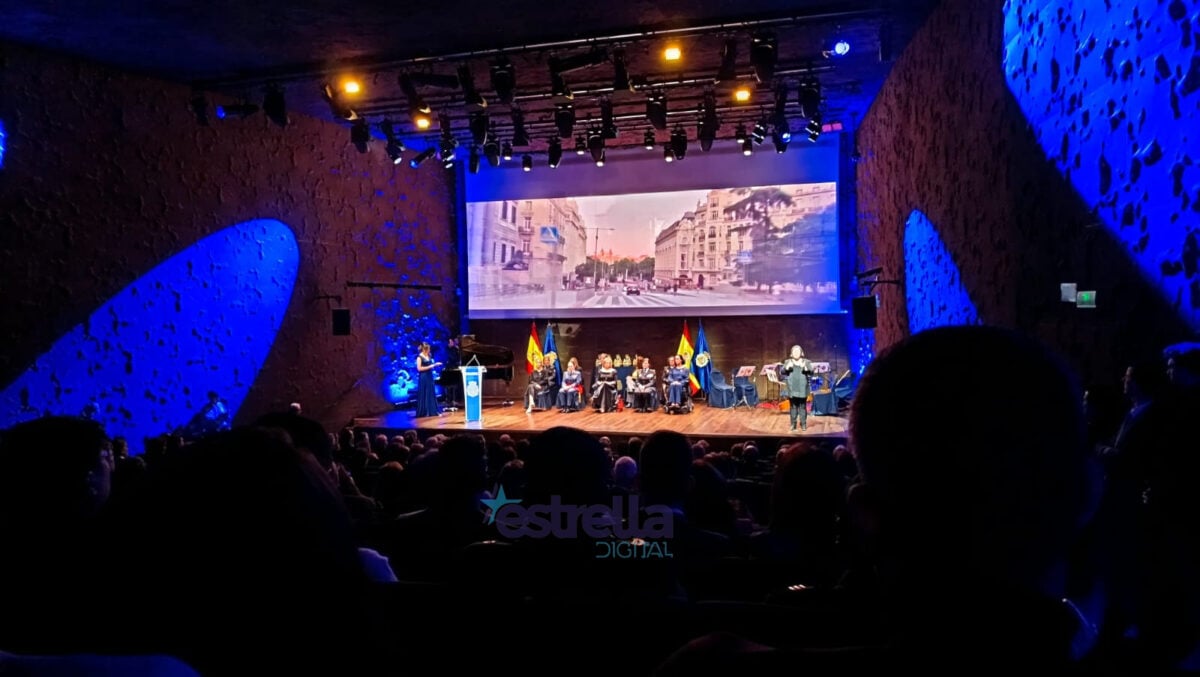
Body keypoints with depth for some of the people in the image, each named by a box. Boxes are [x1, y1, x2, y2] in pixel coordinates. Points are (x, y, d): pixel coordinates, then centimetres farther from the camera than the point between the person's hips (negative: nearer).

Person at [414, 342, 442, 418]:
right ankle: (422, 413, 5)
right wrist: (429, 367, -18)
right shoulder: (419, 357, -11)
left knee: (431, 394, 6)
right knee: (423, 395, -1)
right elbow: (419, 368, -17)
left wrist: (435, 364, 2)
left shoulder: (429, 356, 10)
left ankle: (432, 411, 10)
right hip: (423, 378, -7)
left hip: (429, 376, 7)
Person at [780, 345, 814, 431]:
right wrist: (787, 367, -26)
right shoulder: (787, 362, 7)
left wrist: (806, 368, -32)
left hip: (802, 389, -1)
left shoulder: (806, 362, 4)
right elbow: (781, 371, -5)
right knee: (793, 407, 4)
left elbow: (811, 371, -10)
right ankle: (793, 424, 11)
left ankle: (803, 424, 11)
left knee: (803, 406, 3)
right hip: (792, 389, 1)